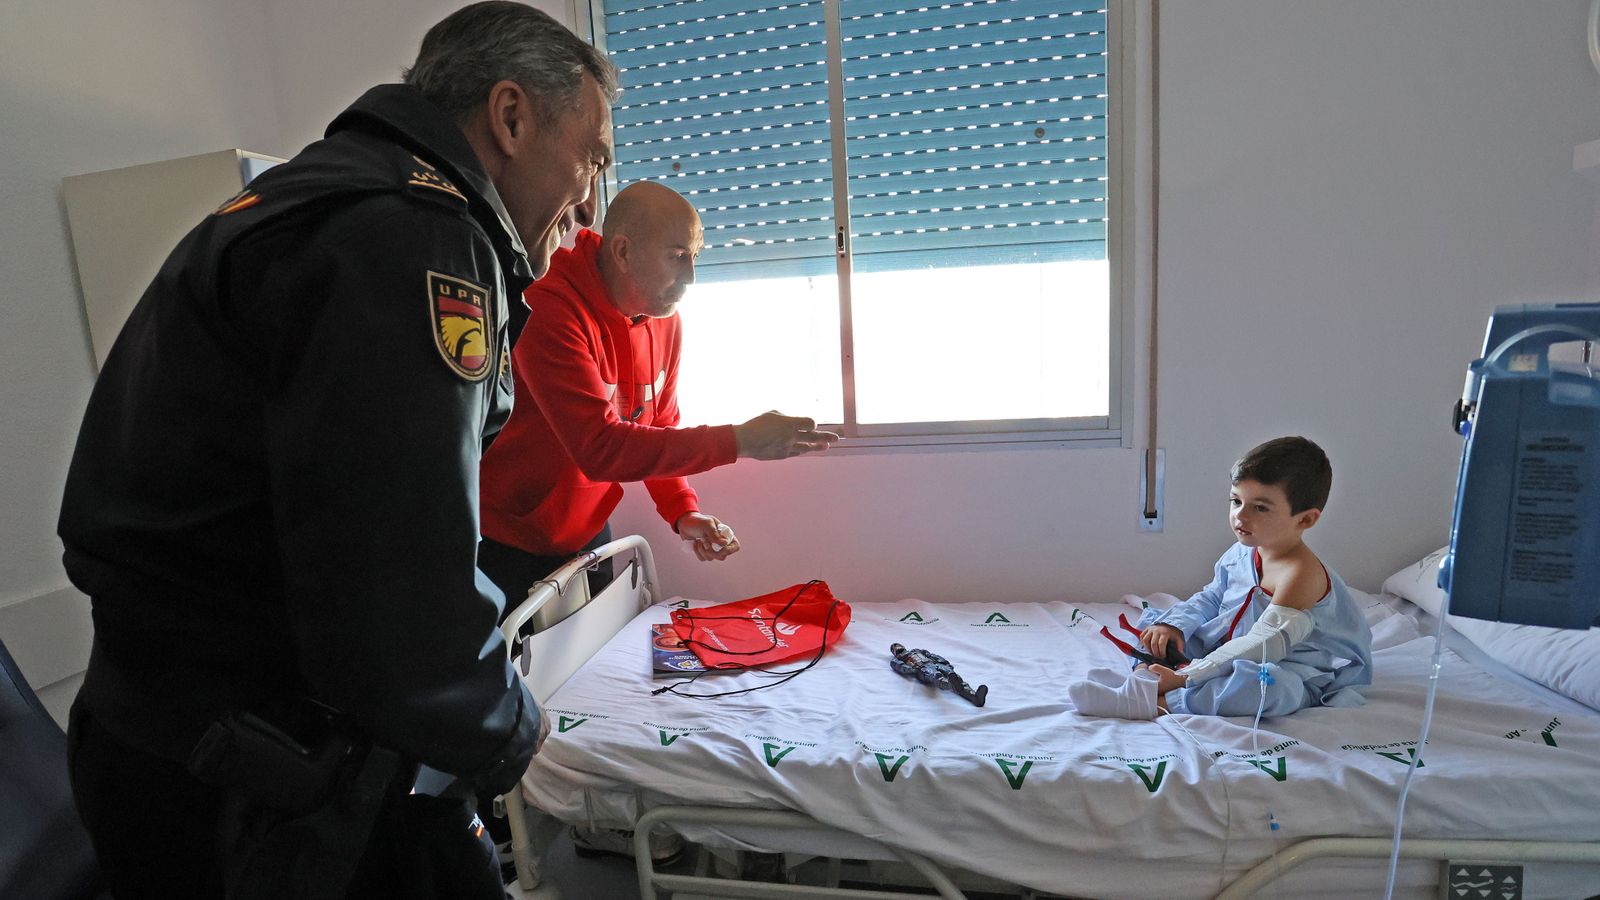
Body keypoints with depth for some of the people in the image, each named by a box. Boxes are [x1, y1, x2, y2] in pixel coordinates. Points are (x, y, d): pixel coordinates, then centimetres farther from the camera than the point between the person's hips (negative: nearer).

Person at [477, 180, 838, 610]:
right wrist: (739, 440, -34)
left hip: (585, 537, 7)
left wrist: (683, 510, -10)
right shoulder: (550, 308, -26)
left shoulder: (666, 320, -2)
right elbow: (599, 448, -34)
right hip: (505, 544, -6)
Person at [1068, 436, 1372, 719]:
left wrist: (1187, 676, -34)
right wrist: (1173, 624, -5)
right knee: (1154, 623, 8)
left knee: (1270, 683, -43)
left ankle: (1157, 701, -44)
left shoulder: (1302, 573, -25)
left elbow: (1263, 645, -31)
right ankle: (1151, 675, -22)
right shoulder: (1241, 552, 1)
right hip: (1226, 652, 9)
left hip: (1289, 670, -8)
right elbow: (1209, 599, 16)